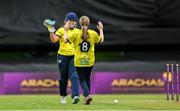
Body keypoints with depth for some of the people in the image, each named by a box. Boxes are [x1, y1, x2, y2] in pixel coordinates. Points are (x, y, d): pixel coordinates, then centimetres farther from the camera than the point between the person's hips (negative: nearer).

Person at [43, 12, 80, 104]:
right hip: (63, 56, -1)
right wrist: (51, 30, -24)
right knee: (63, 77, 7)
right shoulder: (61, 30, 0)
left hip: (74, 56, 1)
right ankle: (63, 96, 22)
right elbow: (54, 40, -13)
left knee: (74, 76, -15)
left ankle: (75, 95, -25)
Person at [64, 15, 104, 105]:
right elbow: (101, 40, 14)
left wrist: (65, 31, 12)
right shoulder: (93, 33, -5)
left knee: (82, 79, 3)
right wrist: (101, 30, 26)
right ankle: (86, 96, 25)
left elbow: (66, 40, -2)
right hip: (90, 61, 3)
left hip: (79, 61, -3)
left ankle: (87, 95, -19)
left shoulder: (76, 34, -12)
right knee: (87, 78, 21)